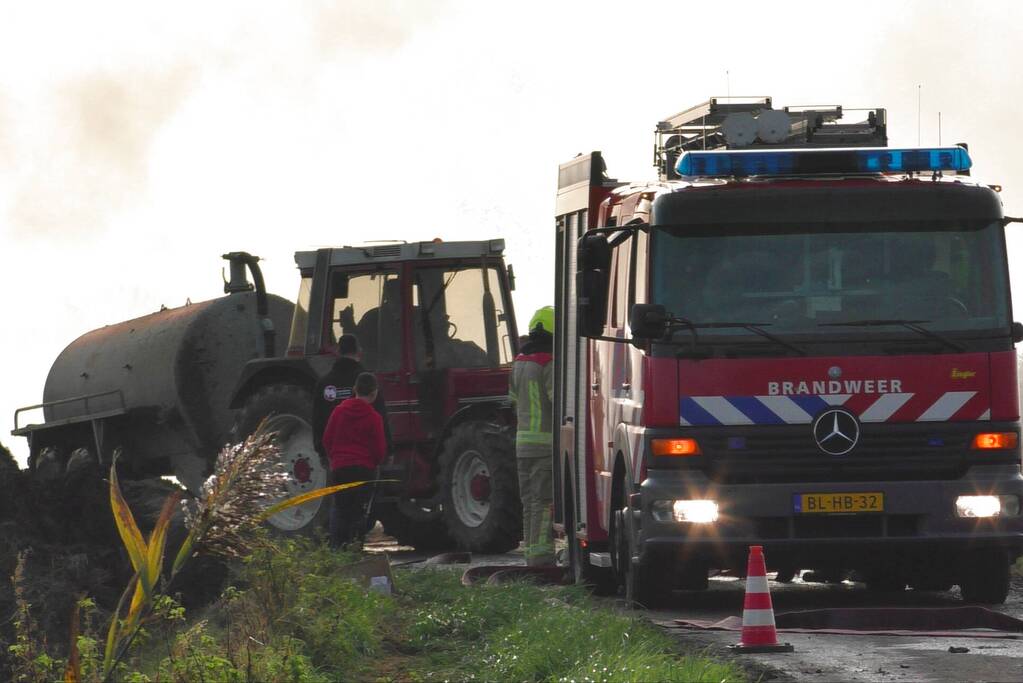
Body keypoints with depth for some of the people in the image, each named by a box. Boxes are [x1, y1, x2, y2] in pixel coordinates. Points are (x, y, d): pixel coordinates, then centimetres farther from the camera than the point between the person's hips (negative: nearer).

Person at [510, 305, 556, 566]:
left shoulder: (520, 362, 14)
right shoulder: (550, 364, -13)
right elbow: (561, 401, -17)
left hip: (523, 440, 8)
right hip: (547, 442, -8)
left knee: (530, 501, 12)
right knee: (545, 501, -8)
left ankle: (530, 551, 14)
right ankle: (541, 552, -11)